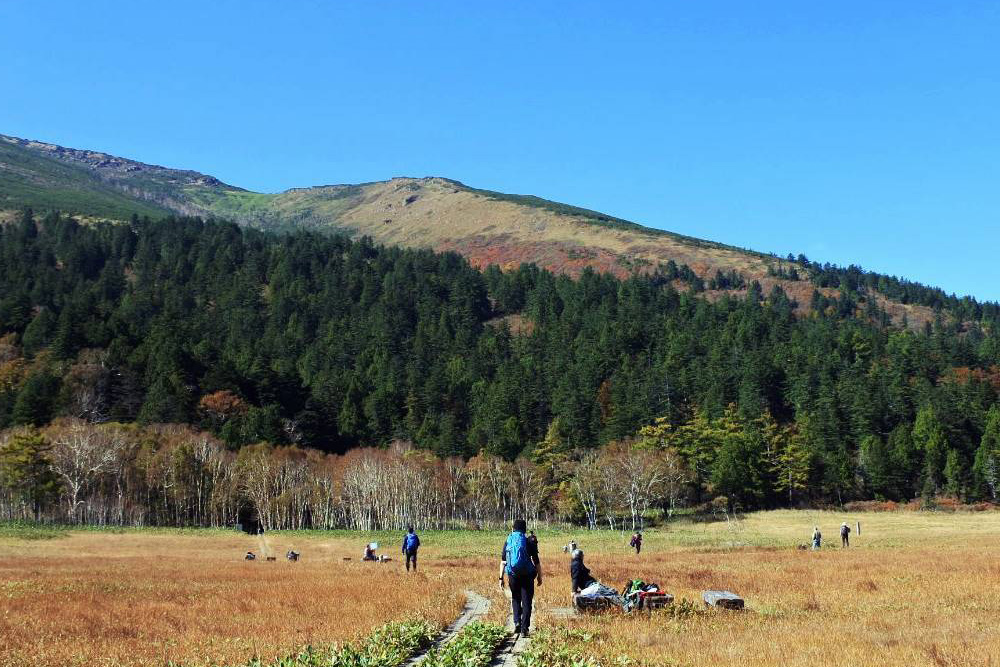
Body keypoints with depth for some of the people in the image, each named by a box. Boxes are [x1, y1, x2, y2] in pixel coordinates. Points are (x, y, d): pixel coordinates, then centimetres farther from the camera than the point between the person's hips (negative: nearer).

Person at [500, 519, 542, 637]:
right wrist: (539, 577, 7)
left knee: (515, 599, 21)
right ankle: (524, 629, -1)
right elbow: (536, 562, -2)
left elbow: (503, 561, 2)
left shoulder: (508, 542, 4)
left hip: (512, 575, 2)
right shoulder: (529, 543, -3)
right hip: (527, 575, -2)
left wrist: (501, 578, 4)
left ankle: (517, 622, 5)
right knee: (526, 602, 5)